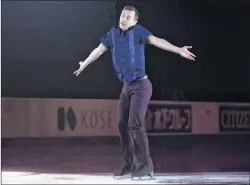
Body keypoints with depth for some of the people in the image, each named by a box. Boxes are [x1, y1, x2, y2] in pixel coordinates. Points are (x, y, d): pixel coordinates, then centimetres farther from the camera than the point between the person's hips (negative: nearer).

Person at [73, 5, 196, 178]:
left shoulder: (138, 31, -12)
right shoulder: (113, 32, 6)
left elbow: (157, 41, -25)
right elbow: (99, 50, 21)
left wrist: (178, 50, -41)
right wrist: (84, 64, 35)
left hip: (141, 85, -7)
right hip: (126, 87, 7)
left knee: (135, 123, -17)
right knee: (122, 124, 5)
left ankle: (146, 165, -11)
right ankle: (130, 163, 17)